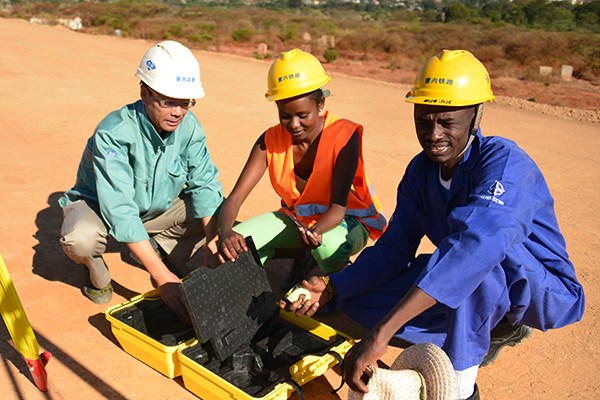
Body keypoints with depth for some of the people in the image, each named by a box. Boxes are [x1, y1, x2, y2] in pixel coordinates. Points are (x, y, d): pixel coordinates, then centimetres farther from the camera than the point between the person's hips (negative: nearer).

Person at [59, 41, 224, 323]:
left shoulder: (189, 127, -19)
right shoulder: (114, 132, -34)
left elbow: (205, 184, -18)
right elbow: (121, 211, -40)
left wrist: (212, 246, -33)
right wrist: (162, 277, -44)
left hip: (159, 205, 4)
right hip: (98, 204, -4)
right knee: (81, 239, -37)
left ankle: (161, 249, 9)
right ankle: (97, 273, 1)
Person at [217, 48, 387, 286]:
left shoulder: (345, 136, -24)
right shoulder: (271, 140, -14)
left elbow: (338, 206, -29)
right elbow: (235, 197, -20)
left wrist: (314, 231, -51)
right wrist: (225, 233, -42)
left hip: (348, 220, -3)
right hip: (297, 218, 4)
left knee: (328, 245, -39)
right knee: (238, 241, -19)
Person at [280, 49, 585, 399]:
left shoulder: (504, 161, -27)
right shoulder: (421, 170, -5)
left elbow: (478, 242, -46)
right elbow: (395, 250, -3)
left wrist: (381, 333, -53)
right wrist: (332, 288, -21)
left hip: (546, 291, -7)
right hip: (472, 290, 7)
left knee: (479, 251, -39)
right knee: (359, 298, -5)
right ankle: (496, 328, 4)